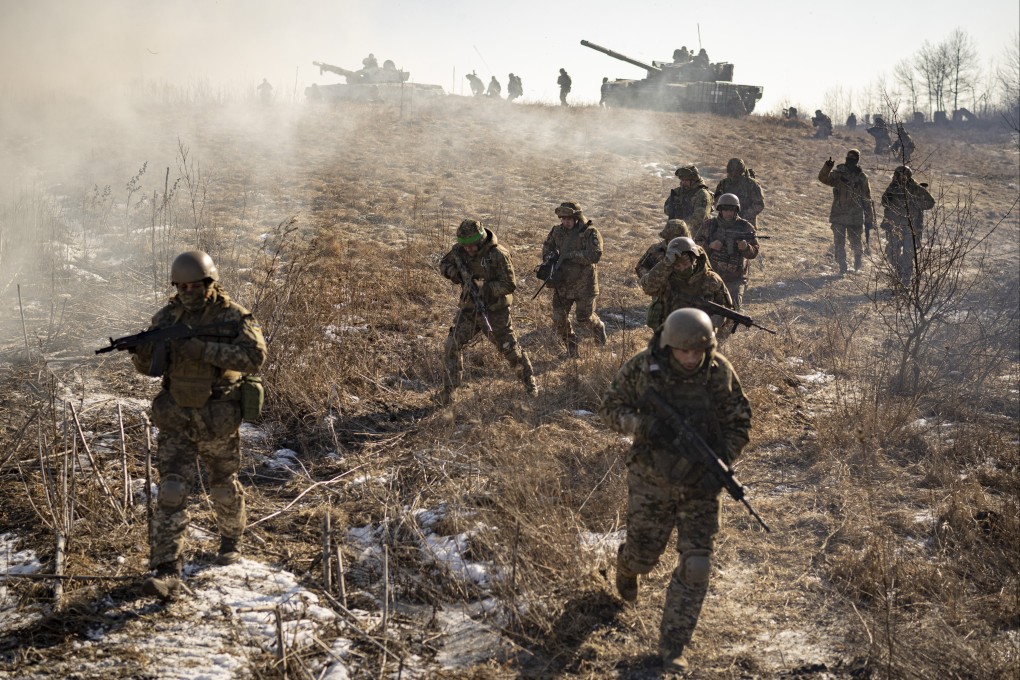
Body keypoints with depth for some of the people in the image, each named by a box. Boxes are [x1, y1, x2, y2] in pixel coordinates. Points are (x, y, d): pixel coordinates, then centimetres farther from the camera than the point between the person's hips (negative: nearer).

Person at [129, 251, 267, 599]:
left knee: (224, 487, 17)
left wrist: (203, 349, -33)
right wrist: (141, 350, -19)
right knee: (171, 492, -9)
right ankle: (166, 574, -12)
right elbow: (147, 367, 6)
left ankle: (231, 539, 45)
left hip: (217, 422, -2)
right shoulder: (167, 317, 1)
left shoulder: (233, 316, -11)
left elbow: (255, 357, -26)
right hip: (176, 420, 2)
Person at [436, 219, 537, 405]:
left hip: (495, 311, -4)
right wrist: (456, 273, -12)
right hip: (469, 310, 4)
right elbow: (443, 264, 11)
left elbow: (509, 285, -20)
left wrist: (483, 287, -30)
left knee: (510, 350, 6)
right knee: (452, 347, -4)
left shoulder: (498, 255, -21)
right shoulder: (459, 250, -6)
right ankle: (448, 391, 7)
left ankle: (529, 381, 29)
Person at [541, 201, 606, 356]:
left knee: (584, 317, 5)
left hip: (584, 284, -5)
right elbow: (547, 246, 19)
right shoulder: (557, 231, 3)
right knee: (559, 318, 4)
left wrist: (570, 255, -27)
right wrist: (550, 259, -2)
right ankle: (571, 348, 24)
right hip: (562, 283, 5)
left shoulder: (590, 233, -14)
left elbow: (595, 255, -26)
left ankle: (598, 328, 39)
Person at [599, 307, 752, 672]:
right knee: (644, 553, 12)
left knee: (695, 567, -5)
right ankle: (627, 569, 52)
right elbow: (610, 407, -3)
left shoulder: (720, 372, -11)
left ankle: (672, 647, 10)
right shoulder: (643, 366, -14)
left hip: (700, 483, 1)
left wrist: (721, 463, -18)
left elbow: (739, 424, -2)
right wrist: (641, 426, -23)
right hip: (652, 478, -1)